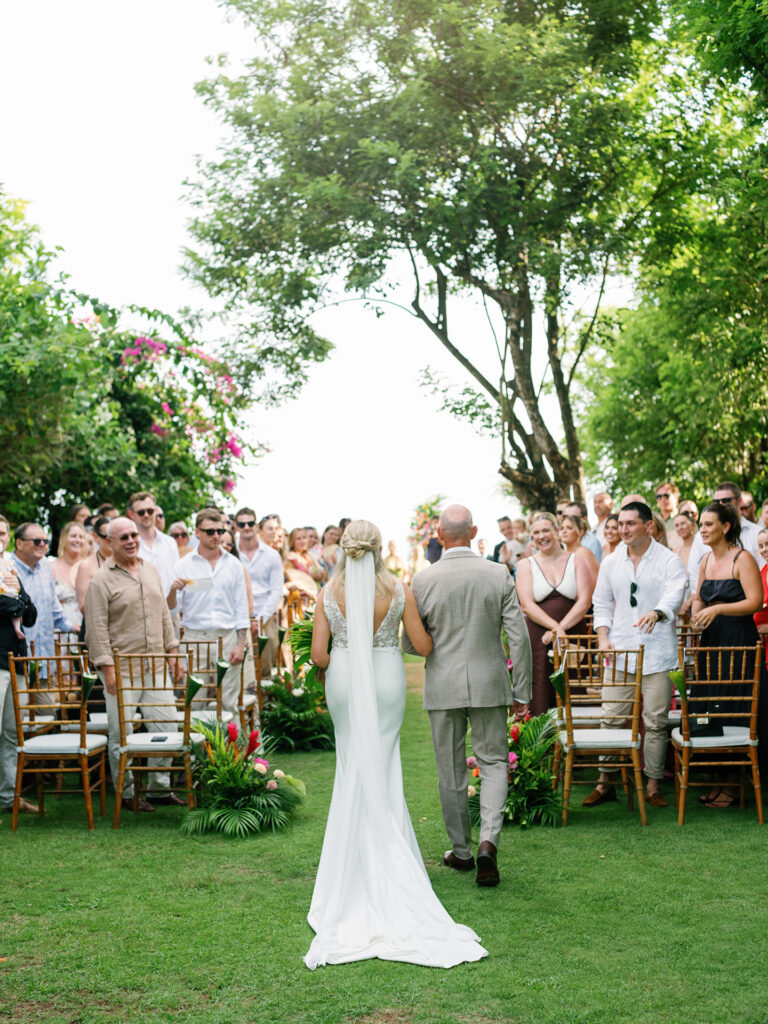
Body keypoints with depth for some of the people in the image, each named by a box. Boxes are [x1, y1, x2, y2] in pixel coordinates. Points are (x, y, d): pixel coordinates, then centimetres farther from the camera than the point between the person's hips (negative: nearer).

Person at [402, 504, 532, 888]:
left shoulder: (424, 579, -8)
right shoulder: (499, 575, -6)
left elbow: (410, 644, -2)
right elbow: (519, 637, -6)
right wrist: (522, 692, 3)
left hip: (443, 687, 0)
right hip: (489, 684, 0)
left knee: (451, 772, 13)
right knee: (493, 762, 11)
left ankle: (461, 852, 24)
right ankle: (488, 840, -9)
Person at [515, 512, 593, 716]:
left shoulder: (577, 560, 9)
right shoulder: (526, 565, 9)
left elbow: (584, 601, 0)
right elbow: (527, 605, -3)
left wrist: (561, 627, -12)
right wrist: (555, 627, -16)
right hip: (537, 640, 0)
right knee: (539, 700, -6)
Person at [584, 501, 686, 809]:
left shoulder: (669, 560, 0)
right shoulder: (611, 563, 12)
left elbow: (674, 595, -16)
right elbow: (602, 604, 16)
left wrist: (656, 613, -37)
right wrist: (603, 639, 2)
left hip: (658, 653, -3)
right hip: (619, 651, 3)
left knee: (655, 722, 1)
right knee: (611, 718, 2)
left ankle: (653, 786, 11)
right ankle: (605, 782, 12)